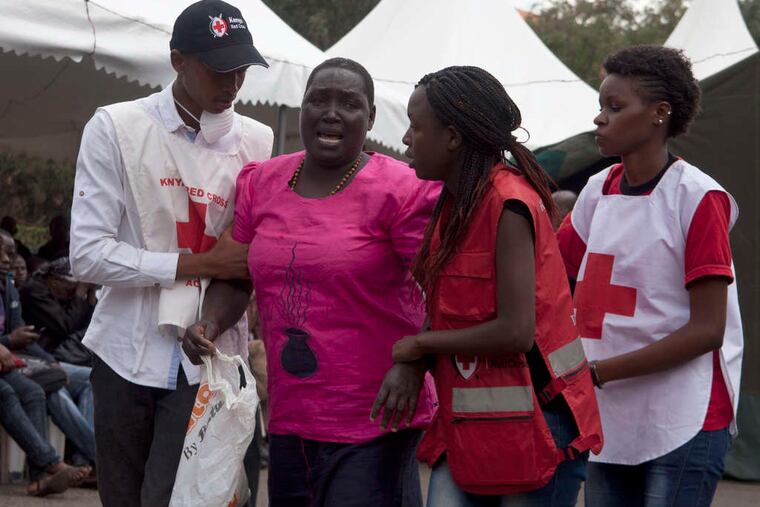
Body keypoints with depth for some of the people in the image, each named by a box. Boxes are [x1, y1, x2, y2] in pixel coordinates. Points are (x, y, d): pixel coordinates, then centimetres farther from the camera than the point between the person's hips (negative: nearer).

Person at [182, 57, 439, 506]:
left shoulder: (401, 191, -9)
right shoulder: (260, 184, 8)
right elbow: (237, 278, 16)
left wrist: (411, 364, -24)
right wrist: (211, 325, -3)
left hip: (372, 423, -6)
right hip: (289, 417, 6)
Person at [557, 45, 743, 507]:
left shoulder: (698, 198, -10)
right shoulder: (598, 192, 10)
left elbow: (706, 329, -13)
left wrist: (595, 373, -16)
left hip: (683, 428, -6)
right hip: (610, 422, 6)